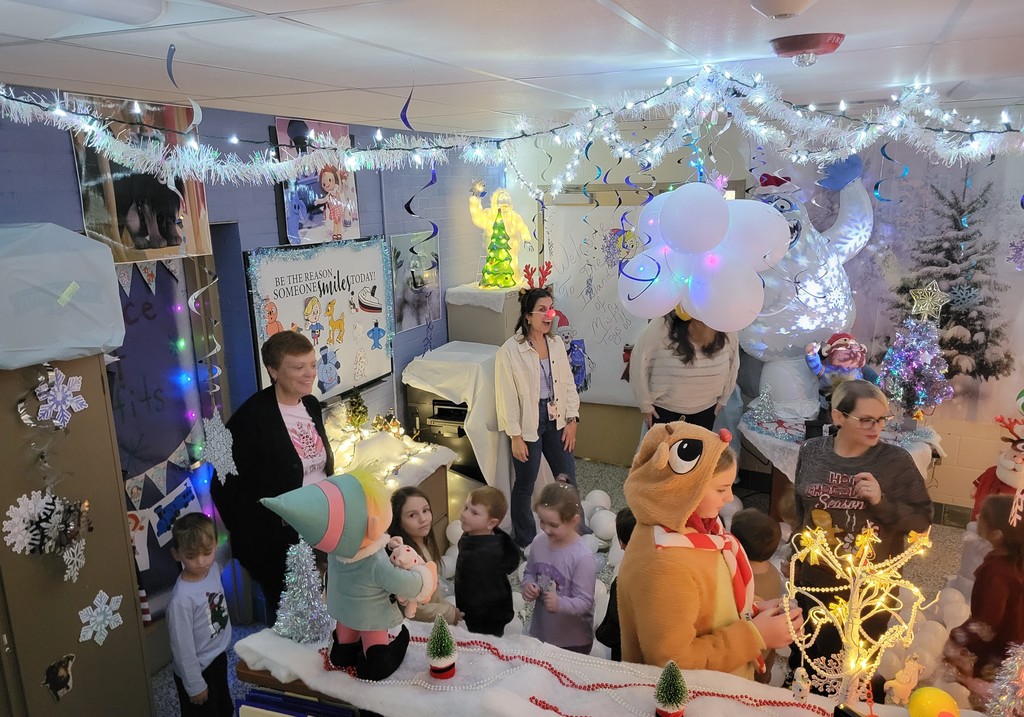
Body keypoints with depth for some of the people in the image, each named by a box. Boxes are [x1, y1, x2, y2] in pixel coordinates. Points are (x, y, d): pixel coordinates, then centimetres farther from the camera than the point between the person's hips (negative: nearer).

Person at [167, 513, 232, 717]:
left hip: (218, 656, 7)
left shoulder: (213, 568, -13)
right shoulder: (181, 599, -34)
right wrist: (194, 685, -14)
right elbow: (183, 648, -23)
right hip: (197, 668, -6)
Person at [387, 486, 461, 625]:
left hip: (433, 619, 7)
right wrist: (450, 614, -13)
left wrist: (449, 607, 2)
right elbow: (413, 610, -22)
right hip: (412, 624, -7)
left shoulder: (428, 544, -2)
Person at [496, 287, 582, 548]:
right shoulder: (509, 351, -16)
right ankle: (525, 544, 28)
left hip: (556, 420, 5)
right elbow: (507, 396, -14)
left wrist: (572, 419, 2)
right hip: (528, 425, -5)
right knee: (525, 486, 9)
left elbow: (568, 383, 7)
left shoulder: (556, 343, 1)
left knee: (568, 479, 14)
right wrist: (516, 436, -13)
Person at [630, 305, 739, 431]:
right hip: (664, 409, -2)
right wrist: (645, 405, -8)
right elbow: (639, 363, -17)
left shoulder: (727, 332, -19)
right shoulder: (662, 327, -30)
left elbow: (732, 364, 1)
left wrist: (723, 399, 12)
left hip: (706, 409, 3)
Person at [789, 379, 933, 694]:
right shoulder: (811, 452, -5)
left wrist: (882, 502, -27)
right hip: (813, 581, 3)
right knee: (805, 660, 21)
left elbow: (922, 520, -11)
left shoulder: (897, 462, -14)